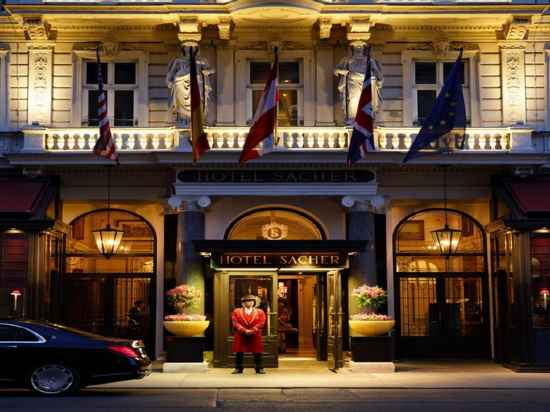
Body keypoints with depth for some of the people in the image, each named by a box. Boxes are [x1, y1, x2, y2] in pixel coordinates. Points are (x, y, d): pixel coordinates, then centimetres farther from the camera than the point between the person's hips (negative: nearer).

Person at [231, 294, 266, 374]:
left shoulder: (260, 312, 8)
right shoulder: (236, 311, 7)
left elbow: (261, 323, -3)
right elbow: (235, 323, -4)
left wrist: (252, 330, -17)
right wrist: (244, 331, -15)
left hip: (255, 336, 0)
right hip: (240, 336, 0)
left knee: (257, 353, 0)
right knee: (239, 353, 1)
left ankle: (259, 368, 8)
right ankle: (238, 368, 10)